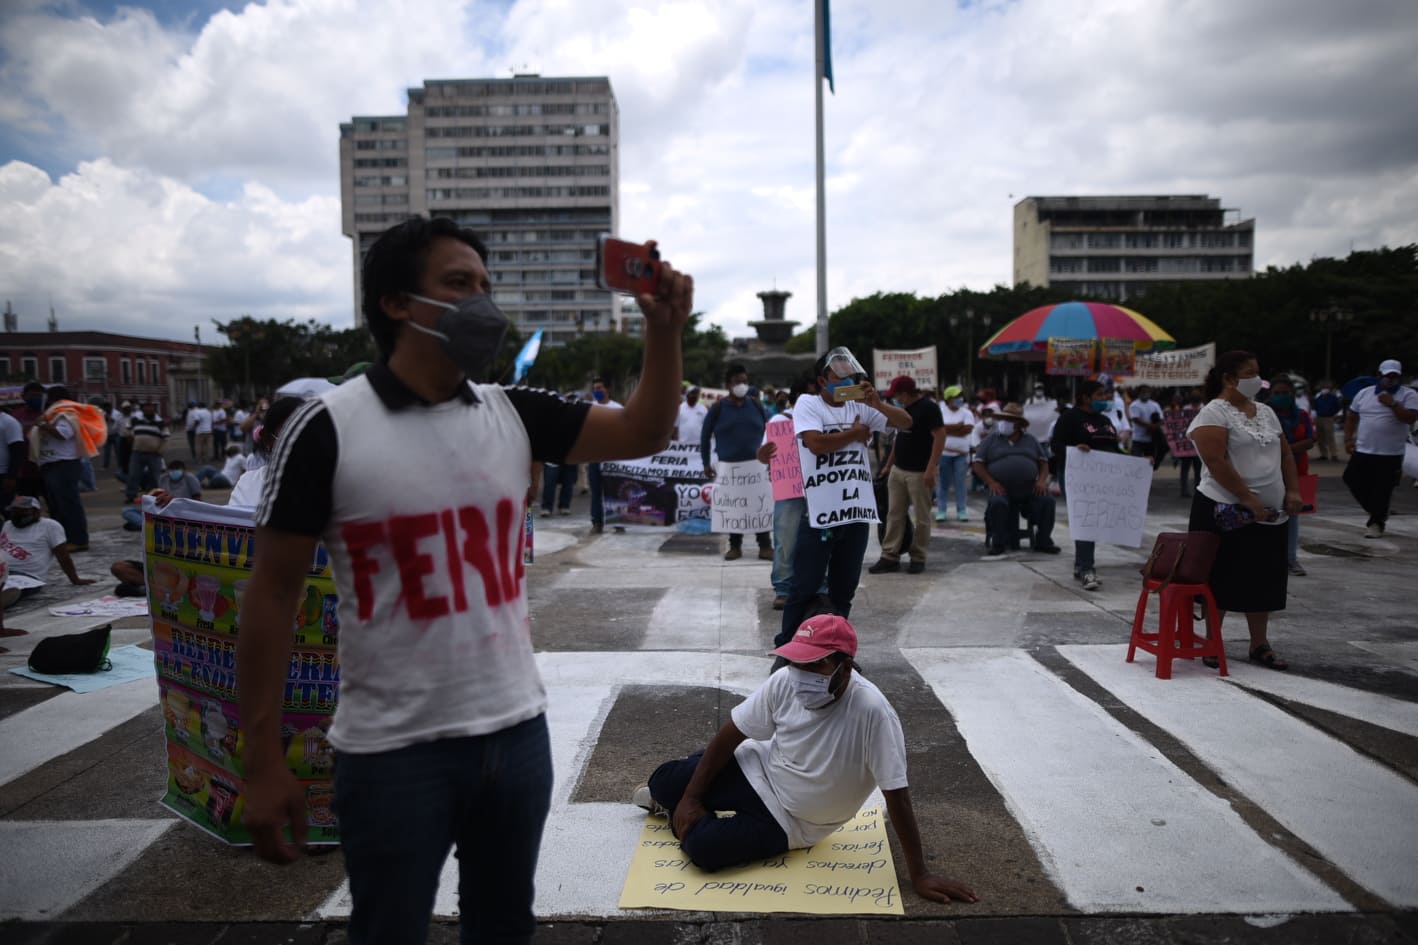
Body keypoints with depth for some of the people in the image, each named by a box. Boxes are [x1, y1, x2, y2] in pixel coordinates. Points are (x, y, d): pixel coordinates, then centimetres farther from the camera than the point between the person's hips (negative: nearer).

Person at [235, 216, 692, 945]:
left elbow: (643, 434, 0)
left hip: (517, 730, 4)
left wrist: (663, 331, -17)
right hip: (395, 751, -4)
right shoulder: (328, 429, -11)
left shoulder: (516, 414, 2)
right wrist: (263, 762, -9)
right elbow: (272, 594, -8)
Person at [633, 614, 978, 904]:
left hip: (791, 821, -3)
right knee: (664, 782, -15)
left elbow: (896, 795, -28)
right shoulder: (786, 682, -21)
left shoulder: (872, 711, -34)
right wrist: (691, 797, -6)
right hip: (758, 772, 3)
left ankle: (688, 815, 15)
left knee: (704, 847, -24)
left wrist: (919, 874, -23)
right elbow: (731, 733, -9)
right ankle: (676, 806, 25)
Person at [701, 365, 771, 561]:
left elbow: (768, 430, 12)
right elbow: (705, 436, 4)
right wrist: (706, 464, 2)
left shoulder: (755, 404, 4)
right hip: (729, 466, -1)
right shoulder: (718, 407, -2)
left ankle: (765, 546, 8)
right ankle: (735, 546, 19)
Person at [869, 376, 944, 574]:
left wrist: (931, 469, -23)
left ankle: (918, 558, 13)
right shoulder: (904, 409, 12)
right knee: (894, 515, 6)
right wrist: (888, 464, 20)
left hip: (919, 473, -8)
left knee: (921, 517, 3)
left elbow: (940, 436, -18)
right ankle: (890, 557, 9)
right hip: (898, 470, 8)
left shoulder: (928, 407, -12)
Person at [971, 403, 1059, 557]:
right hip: (1002, 488, -2)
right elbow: (978, 464, 5)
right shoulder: (991, 440, 11)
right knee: (997, 503, -34)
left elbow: (1043, 462, 17)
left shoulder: (1031, 441, 18)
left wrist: (1042, 480, -4)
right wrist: (991, 482, -11)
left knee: (1047, 500, -23)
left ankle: (1043, 541, -7)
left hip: (1029, 488, 2)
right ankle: (997, 543, -17)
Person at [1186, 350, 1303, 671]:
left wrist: (1292, 491, 4)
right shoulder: (1214, 413, -10)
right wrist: (1248, 499, -21)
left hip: (1270, 513, 7)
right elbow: (1216, 462, -19)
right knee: (1221, 579, 0)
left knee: (1263, 579, 10)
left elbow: (1285, 454, 19)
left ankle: (1259, 644, 21)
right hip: (1227, 512, -7)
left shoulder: (1266, 412, 15)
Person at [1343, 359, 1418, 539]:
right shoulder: (1364, 393, 8)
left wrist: (1393, 404, -22)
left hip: (1390, 454, -4)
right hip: (1363, 451, 4)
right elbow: (1351, 417, 15)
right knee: (1353, 481, 6)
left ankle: (1376, 523, 12)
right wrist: (1348, 439, 7)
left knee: (1381, 491, -1)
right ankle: (1378, 514, 25)